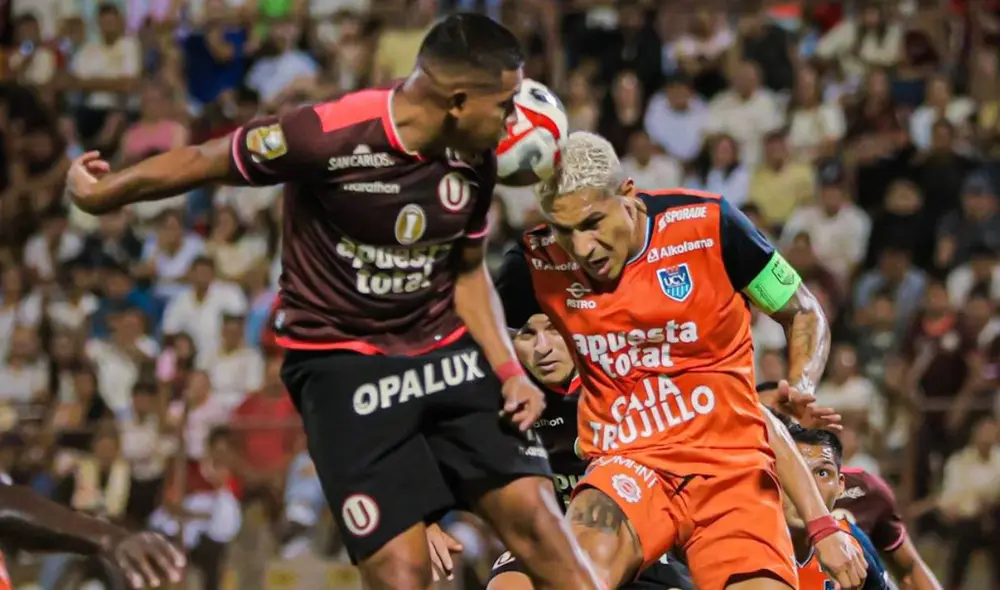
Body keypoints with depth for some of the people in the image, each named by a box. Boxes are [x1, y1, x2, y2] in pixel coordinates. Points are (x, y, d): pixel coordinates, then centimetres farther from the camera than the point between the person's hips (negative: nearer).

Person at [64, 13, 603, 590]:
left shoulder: (476, 161, -3)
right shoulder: (330, 135, -22)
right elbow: (203, 163, -6)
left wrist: (509, 370, 1)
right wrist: (104, 191, 9)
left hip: (448, 356, 5)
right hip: (343, 365, -5)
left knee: (535, 518, -5)